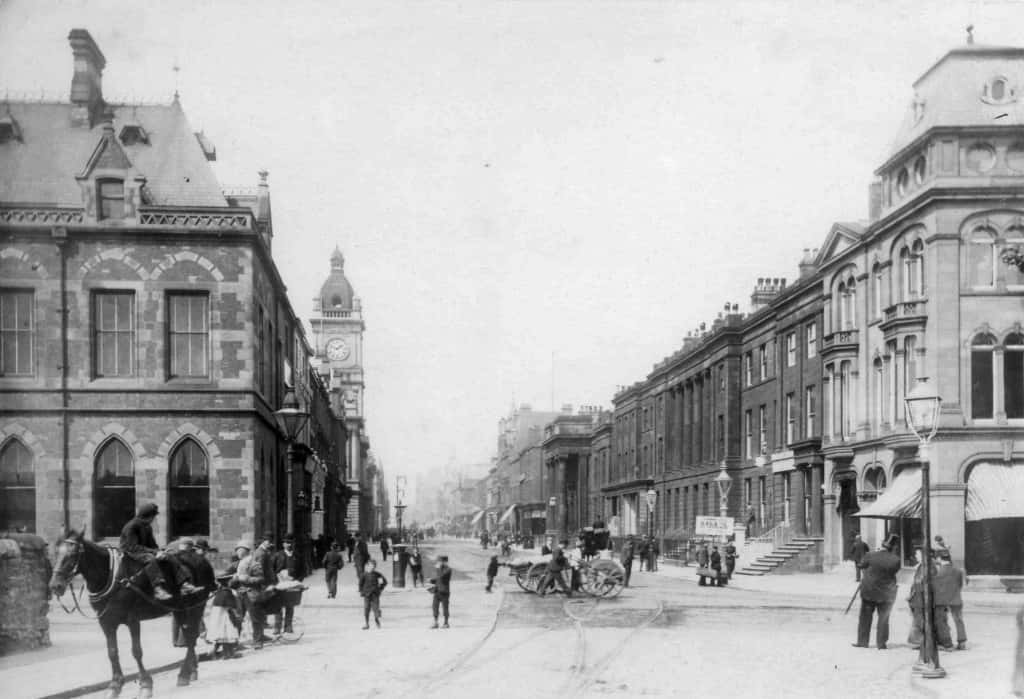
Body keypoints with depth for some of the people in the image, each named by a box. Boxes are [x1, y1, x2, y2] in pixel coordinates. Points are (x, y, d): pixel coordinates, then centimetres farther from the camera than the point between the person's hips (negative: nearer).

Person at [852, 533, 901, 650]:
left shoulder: (871, 556, -16)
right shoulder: (896, 560, -15)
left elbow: (860, 565, -2)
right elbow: (895, 572, 0)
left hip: (869, 591, 0)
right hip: (887, 593, 0)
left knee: (865, 616, 13)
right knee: (883, 618, 14)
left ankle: (862, 641, 16)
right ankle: (881, 643, 14)